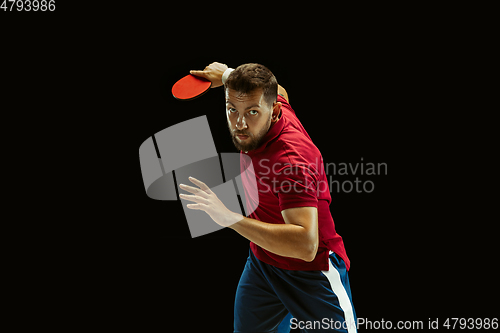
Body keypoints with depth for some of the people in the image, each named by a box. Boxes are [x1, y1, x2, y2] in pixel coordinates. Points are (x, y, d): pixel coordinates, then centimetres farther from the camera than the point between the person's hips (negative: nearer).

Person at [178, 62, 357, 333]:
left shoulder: (289, 159, -35)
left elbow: (306, 245, -45)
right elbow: (278, 91, 16)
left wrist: (230, 217, -50)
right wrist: (228, 75, 20)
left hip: (312, 270, -7)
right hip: (262, 261, 8)